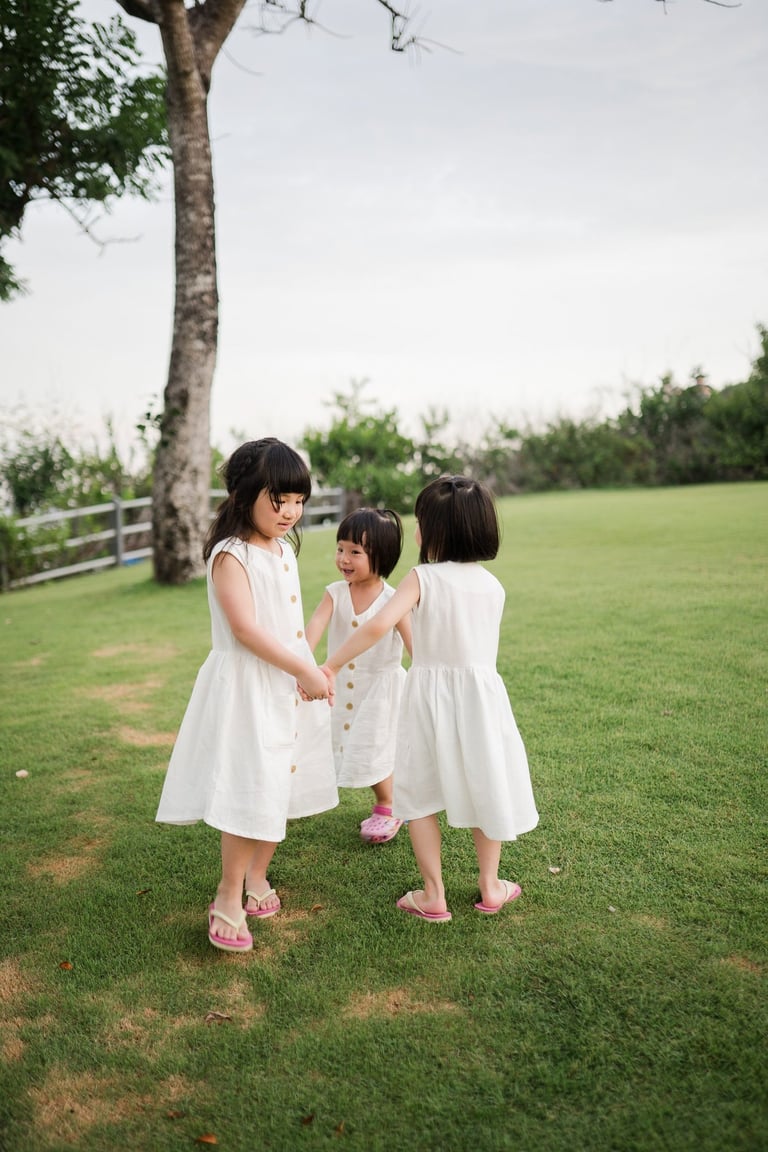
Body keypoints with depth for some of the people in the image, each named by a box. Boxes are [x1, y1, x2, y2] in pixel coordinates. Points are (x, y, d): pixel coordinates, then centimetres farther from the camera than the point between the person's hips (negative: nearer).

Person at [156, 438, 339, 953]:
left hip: (290, 685, 8)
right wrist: (303, 670, -21)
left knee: (283, 787, 14)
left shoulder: (285, 548, 10)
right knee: (252, 794, -7)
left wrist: (313, 668, 15)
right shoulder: (231, 555, -15)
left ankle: (257, 877, 32)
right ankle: (228, 898, 11)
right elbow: (245, 629, -22)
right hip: (247, 687, -8)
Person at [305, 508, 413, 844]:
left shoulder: (392, 600, -17)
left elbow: (413, 642, -17)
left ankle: (386, 810, 28)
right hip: (341, 682, 3)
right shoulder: (335, 593, -10)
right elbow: (316, 623, -26)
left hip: (380, 684, -3)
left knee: (376, 749, 6)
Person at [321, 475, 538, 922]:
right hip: (482, 692, 3)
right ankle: (490, 888, 32)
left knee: (418, 794, 14)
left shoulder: (424, 577, -13)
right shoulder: (493, 585, 0)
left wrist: (332, 665, -17)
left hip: (430, 696, -3)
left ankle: (433, 896, 19)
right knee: (484, 788, 18)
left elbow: (379, 624, -25)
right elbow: (483, 645, 8)